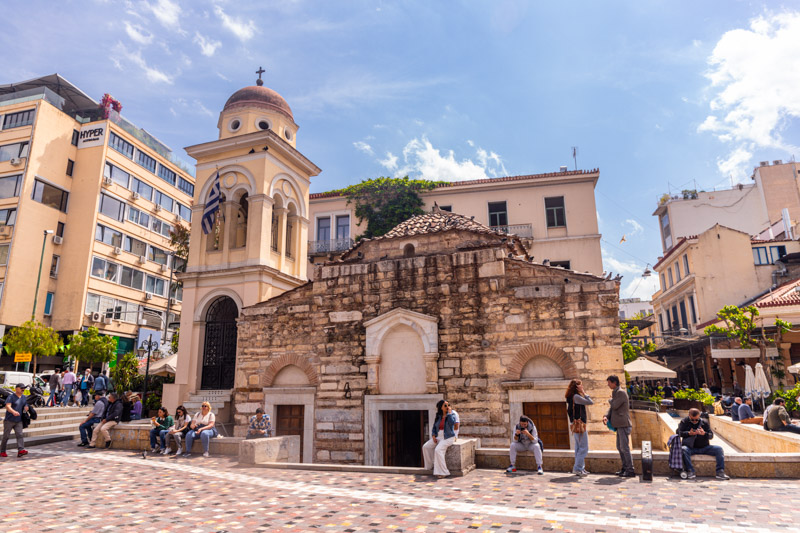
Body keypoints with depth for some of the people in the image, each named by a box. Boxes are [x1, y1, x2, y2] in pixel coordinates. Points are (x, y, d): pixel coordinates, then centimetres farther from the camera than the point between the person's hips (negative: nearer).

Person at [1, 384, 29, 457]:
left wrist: (26, 408, -1)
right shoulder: (11, 397, -7)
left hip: (18, 421, 4)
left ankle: (21, 450, -18)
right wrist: (13, 412, -41)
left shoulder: (24, 398, 13)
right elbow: (8, 406, -22)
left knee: (19, 435, -8)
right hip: (9, 420, -4)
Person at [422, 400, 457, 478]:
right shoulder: (438, 417, 11)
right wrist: (433, 436, -2)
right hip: (438, 437, 6)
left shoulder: (451, 415, -2)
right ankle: (432, 464, 8)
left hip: (448, 438, -6)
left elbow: (452, 423, -24)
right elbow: (434, 428, 15)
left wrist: (449, 413, -15)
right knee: (425, 447, -9)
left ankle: (442, 472, -22)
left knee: (438, 450, -28)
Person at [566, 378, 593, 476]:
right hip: (579, 425, -10)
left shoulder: (571, 397, 13)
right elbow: (591, 402, -14)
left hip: (576, 425, 10)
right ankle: (578, 468, -5)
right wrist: (583, 393, -7)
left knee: (579, 448, 13)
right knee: (583, 448, -6)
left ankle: (581, 468, 18)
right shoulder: (576, 396, -16)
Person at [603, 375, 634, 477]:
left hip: (623, 424, -10)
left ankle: (630, 470, -3)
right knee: (620, 447, 14)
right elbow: (611, 407, 16)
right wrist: (606, 416, 0)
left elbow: (614, 406, -18)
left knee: (625, 447, -7)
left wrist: (610, 400, 2)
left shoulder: (621, 392, -12)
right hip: (619, 424, 10)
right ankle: (625, 468, 21)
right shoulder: (615, 393, 18)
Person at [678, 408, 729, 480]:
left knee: (719, 449, -18)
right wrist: (689, 433, -22)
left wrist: (704, 433, -20)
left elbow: (711, 435, 3)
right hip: (691, 448, -3)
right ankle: (690, 471, -32)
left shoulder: (704, 422, 9)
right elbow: (678, 432, -5)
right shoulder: (684, 422, 4)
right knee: (684, 449, -36)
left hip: (704, 447, 3)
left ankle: (720, 472, -19)